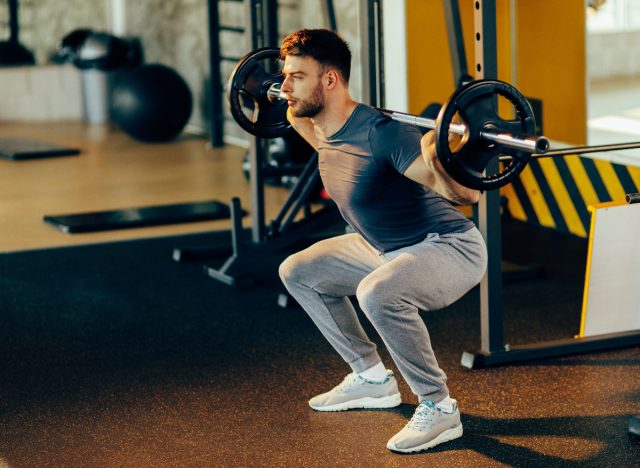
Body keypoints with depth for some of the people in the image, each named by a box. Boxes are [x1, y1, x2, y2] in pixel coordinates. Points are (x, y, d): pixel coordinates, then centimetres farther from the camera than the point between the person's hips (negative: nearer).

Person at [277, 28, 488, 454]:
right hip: (389, 249, 10)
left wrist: (437, 158, -52)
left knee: (377, 293, -38)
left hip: (451, 248, -10)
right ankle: (372, 379, 22)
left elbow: (467, 193, -35)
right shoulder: (328, 130, -2)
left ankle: (439, 409, -19)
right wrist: (296, 118, 27)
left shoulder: (379, 133, -29)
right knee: (299, 272, 16)